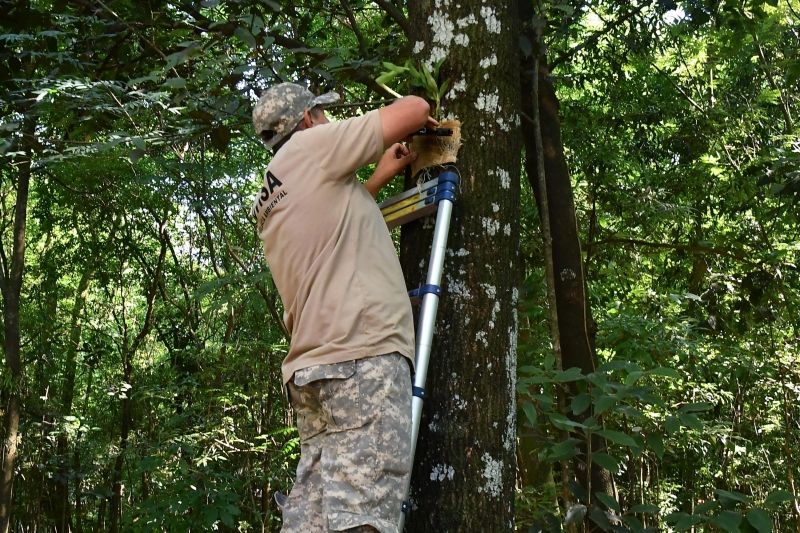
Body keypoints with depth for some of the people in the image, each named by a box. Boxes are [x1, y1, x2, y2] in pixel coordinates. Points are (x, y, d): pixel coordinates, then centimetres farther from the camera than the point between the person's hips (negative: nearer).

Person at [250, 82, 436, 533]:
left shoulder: (271, 205, 25)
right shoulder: (312, 147, 3)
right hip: (364, 359, -9)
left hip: (313, 369, 9)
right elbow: (413, 109, 5)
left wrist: (381, 177, 38)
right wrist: (424, 119, 27)